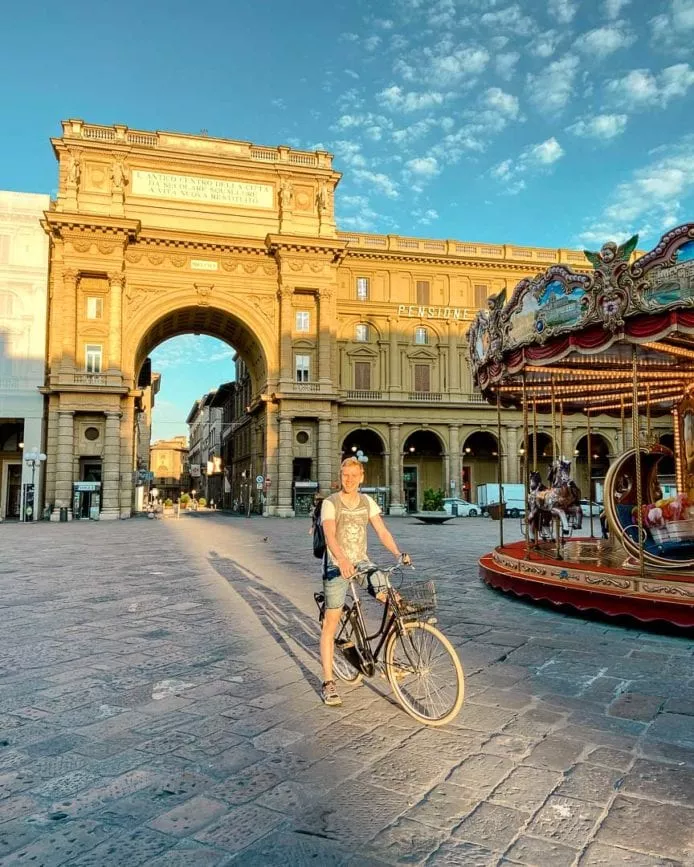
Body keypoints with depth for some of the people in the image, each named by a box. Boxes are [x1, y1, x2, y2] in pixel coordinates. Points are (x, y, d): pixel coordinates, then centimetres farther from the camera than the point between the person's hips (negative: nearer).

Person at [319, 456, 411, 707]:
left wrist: (398, 553, -19)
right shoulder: (330, 503, -10)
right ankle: (328, 683, 5)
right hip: (336, 566, -4)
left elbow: (381, 531, -3)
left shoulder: (367, 502, 4)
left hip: (361, 562, 4)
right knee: (330, 624, -3)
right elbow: (330, 535, -24)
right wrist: (342, 560, -42)